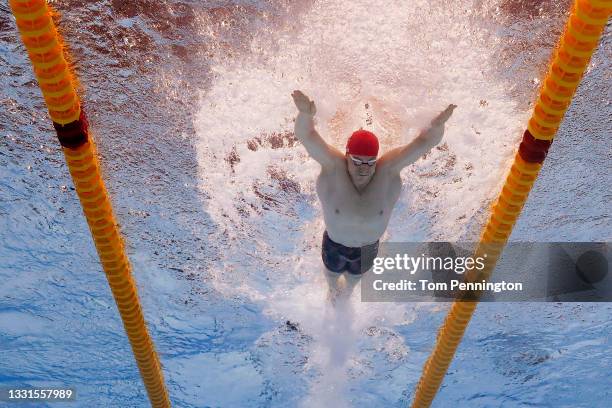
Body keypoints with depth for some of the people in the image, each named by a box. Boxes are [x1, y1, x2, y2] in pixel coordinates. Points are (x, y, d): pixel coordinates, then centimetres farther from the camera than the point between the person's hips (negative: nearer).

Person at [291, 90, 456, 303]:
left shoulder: (388, 169, -31)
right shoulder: (333, 167, -34)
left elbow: (424, 142, -37)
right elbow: (306, 136, -47)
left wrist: (437, 126, -60)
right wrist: (306, 114, -70)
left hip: (368, 248, 2)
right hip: (334, 245, -1)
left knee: (356, 275, 37)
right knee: (332, 272, 34)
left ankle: (349, 290, 74)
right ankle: (333, 289, 72)